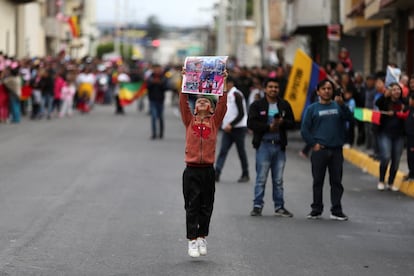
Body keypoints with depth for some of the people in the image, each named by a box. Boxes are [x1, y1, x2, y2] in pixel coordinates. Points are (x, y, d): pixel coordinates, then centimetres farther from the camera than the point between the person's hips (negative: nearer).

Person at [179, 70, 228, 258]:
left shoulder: (214, 121, 7)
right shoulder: (189, 121, 7)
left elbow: (223, 105, -3)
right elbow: (183, 103, -3)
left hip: (208, 170, 1)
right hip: (191, 170, -1)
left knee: (206, 207, 7)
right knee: (192, 207, -2)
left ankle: (202, 237, 21)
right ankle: (192, 241, -1)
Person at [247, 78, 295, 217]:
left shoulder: (285, 105, 11)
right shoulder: (257, 105, 0)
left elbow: (292, 123, 9)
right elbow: (251, 123, -9)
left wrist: (282, 122, -12)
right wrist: (269, 127, -16)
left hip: (279, 145, 3)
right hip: (263, 144, -3)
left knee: (278, 180, 8)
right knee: (261, 178, -4)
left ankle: (279, 207, 14)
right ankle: (257, 206, 2)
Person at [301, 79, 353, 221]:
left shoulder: (338, 106, 7)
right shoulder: (312, 108, 4)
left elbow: (349, 117, -10)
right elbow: (304, 129, 4)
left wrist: (341, 104, -24)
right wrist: (313, 144, -5)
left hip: (336, 150, 1)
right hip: (319, 150, -1)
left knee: (336, 181, 3)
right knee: (318, 181, 4)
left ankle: (337, 211, 7)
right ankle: (316, 210, 13)